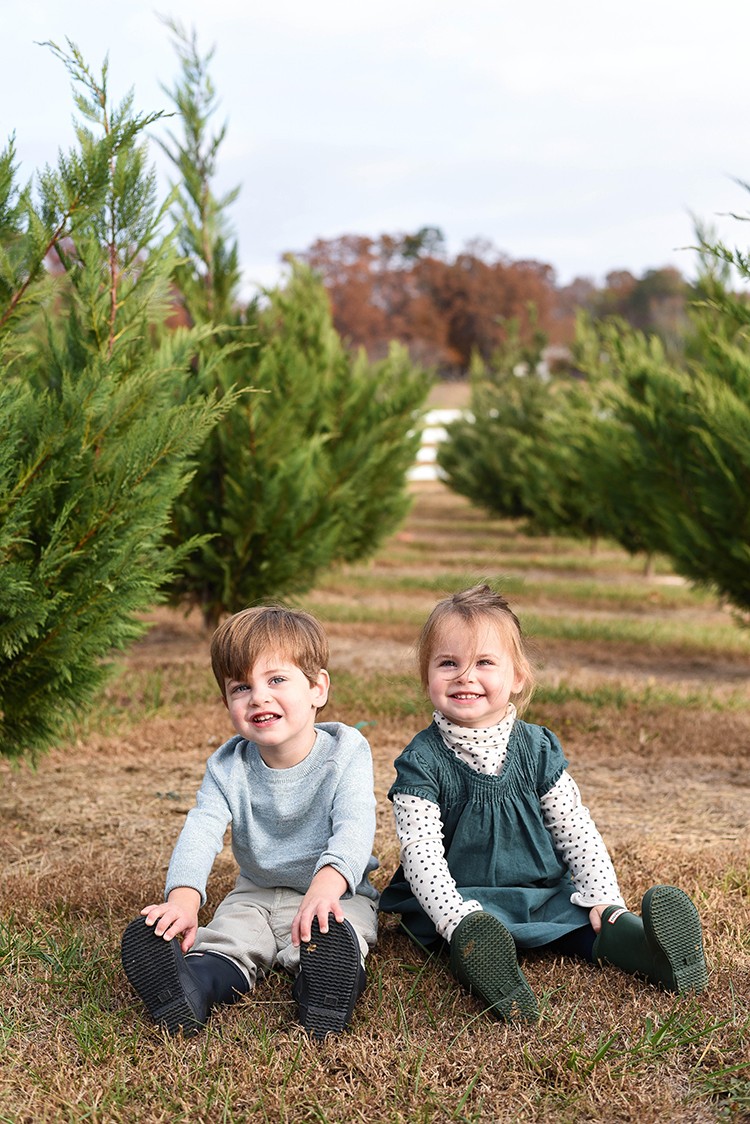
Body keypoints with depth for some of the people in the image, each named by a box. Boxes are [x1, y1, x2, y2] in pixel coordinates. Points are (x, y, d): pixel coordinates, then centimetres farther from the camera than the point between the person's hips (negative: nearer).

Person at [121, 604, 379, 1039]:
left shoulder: (345, 753, -13)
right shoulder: (229, 767, -3)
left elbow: (354, 827, -29)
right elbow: (201, 830, -18)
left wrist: (327, 883, -52)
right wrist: (184, 896, -40)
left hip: (336, 894, -2)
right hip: (256, 895, 2)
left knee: (334, 938, -34)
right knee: (224, 939, -26)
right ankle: (192, 988, -52)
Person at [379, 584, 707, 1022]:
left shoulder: (538, 748, 2)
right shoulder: (422, 761, -9)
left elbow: (577, 831, 5)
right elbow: (421, 853, -16)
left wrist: (605, 899, -7)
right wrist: (458, 919, -30)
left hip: (543, 892, 4)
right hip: (460, 899, -4)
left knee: (594, 918, -20)